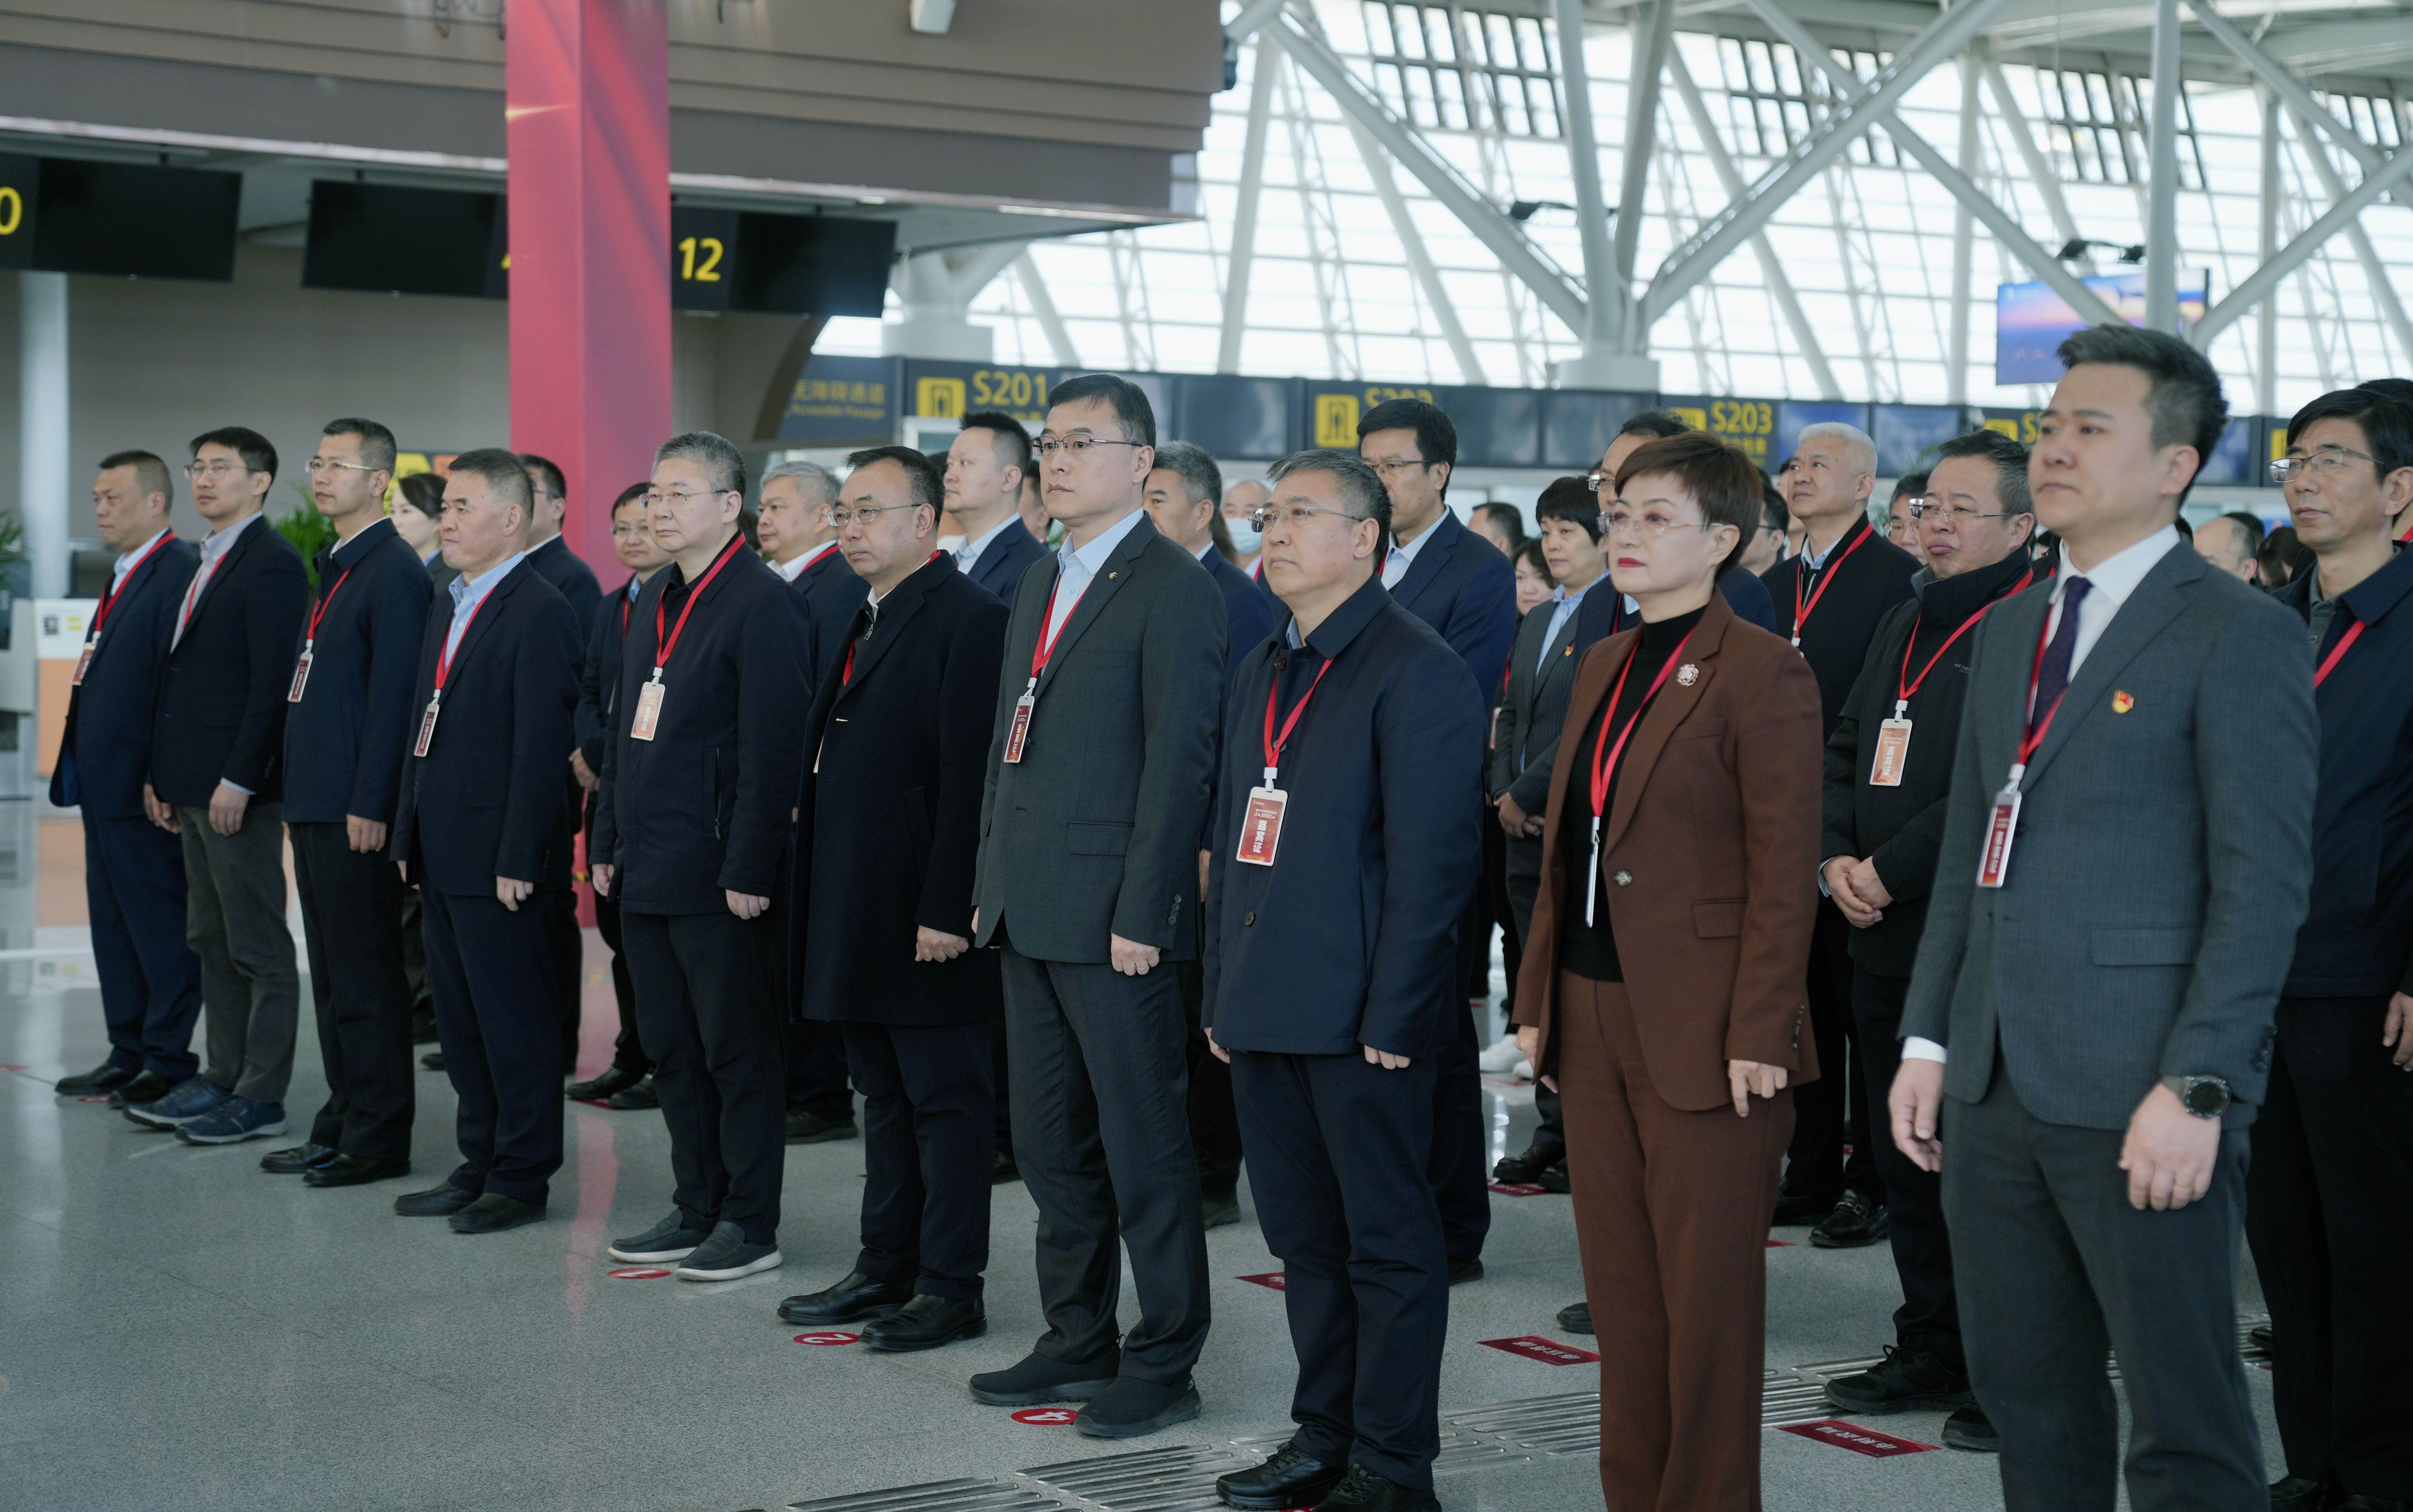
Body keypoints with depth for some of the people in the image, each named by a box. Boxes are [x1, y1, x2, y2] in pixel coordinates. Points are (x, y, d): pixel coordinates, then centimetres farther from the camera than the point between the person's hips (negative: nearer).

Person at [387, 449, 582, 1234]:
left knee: (515, 1022, -1)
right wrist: (410, 837, 14)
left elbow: (541, 747, -18)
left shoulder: (539, 613, -13)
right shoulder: (449, 610, 16)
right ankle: (480, 1164, 24)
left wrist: (518, 861, -20)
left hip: (497, 860, -9)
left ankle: (522, 1177, 8)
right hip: (443, 858, 9)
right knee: (461, 1021, 15)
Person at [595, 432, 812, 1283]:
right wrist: (609, 843, 15)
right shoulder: (654, 601, 14)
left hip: (719, 878, -9)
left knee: (738, 1053, 1)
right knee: (671, 1050, 14)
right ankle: (697, 1210, 25)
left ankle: (751, 1225, 10)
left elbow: (773, 753, -17)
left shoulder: (763, 605, -13)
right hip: (649, 874, 9)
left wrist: (748, 872, -20)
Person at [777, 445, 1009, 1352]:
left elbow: (970, 777, -19)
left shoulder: (969, 619, -13)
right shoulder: (864, 622, 16)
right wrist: (819, 895, 13)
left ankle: (952, 1288, 6)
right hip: (857, 916, 9)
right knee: (885, 1097, 16)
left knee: (946, 1101, -1)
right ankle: (886, 1269, 24)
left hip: (925, 911, -9)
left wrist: (947, 909, -22)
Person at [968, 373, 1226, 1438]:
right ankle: (1079, 1343, 26)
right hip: (1030, 913, 9)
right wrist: (992, 884, 15)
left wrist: (1142, 914, -19)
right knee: (1051, 1144, 15)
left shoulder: (1172, 590, -11)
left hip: (1112, 914, -9)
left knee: (1143, 1147, 0)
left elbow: (1178, 761, -15)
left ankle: (1163, 1365, 9)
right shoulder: (1041, 585, 17)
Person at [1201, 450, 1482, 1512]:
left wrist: (1392, 1015, -18)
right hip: (1267, 1011, 8)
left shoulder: (1417, 670, -10)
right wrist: (1223, 992, 16)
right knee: (1304, 1239, 15)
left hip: (1360, 1020, -8)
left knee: (1388, 1243, 1)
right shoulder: (1264, 671, 17)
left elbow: (1432, 858, -15)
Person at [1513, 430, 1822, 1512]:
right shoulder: (1604, 668, 14)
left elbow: (1784, 872, -13)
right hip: (1593, 1018, 7)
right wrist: (1540, 998, 13)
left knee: (1709, 1295, 2)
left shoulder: (1761, 672, -9)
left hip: (1699, 1033, -7)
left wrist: (1758, 1037, -16)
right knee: (1620, 1288, 13)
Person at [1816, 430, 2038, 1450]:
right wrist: (1836, 858, 3)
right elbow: (1846, 748, 20)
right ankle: (1932, 1353, 25)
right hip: (1884, 941, 8)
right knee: (1904, 1158, 14)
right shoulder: (1904, 624, 17)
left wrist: (1893, 870, -16)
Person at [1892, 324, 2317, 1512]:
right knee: (2027, 1397, 14)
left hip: (2139, 1093, -7)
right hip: (1994, 1087, 7)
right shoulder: (2007, 633, 17)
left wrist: (2196, 1087, -18)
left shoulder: (2238, 633, -7)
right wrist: (1928, 1041, 13)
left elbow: (2264, 881, -12)